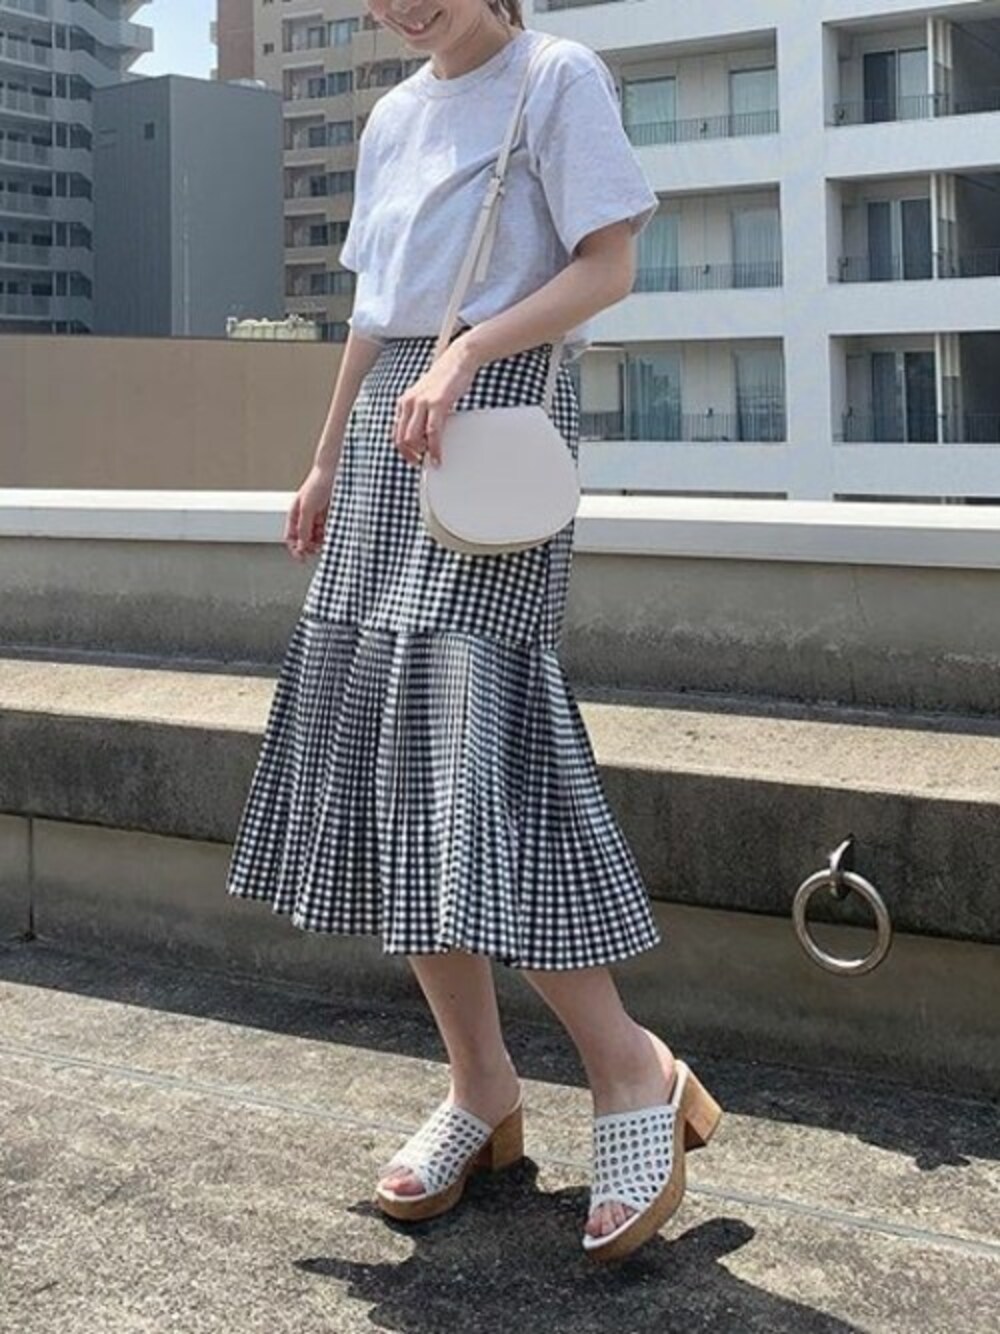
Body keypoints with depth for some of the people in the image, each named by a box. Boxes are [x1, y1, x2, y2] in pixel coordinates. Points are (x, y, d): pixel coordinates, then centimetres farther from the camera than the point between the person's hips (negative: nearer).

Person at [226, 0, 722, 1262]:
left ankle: (630, 1071, -5)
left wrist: (462, 354, -21)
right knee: (372, 745, 2)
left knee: (467, 744, -17)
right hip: (387, 440, 8)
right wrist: (326, 465, 20)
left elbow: (607, 267, -9)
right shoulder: (392, 116, 20)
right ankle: (480, 1085, 10)